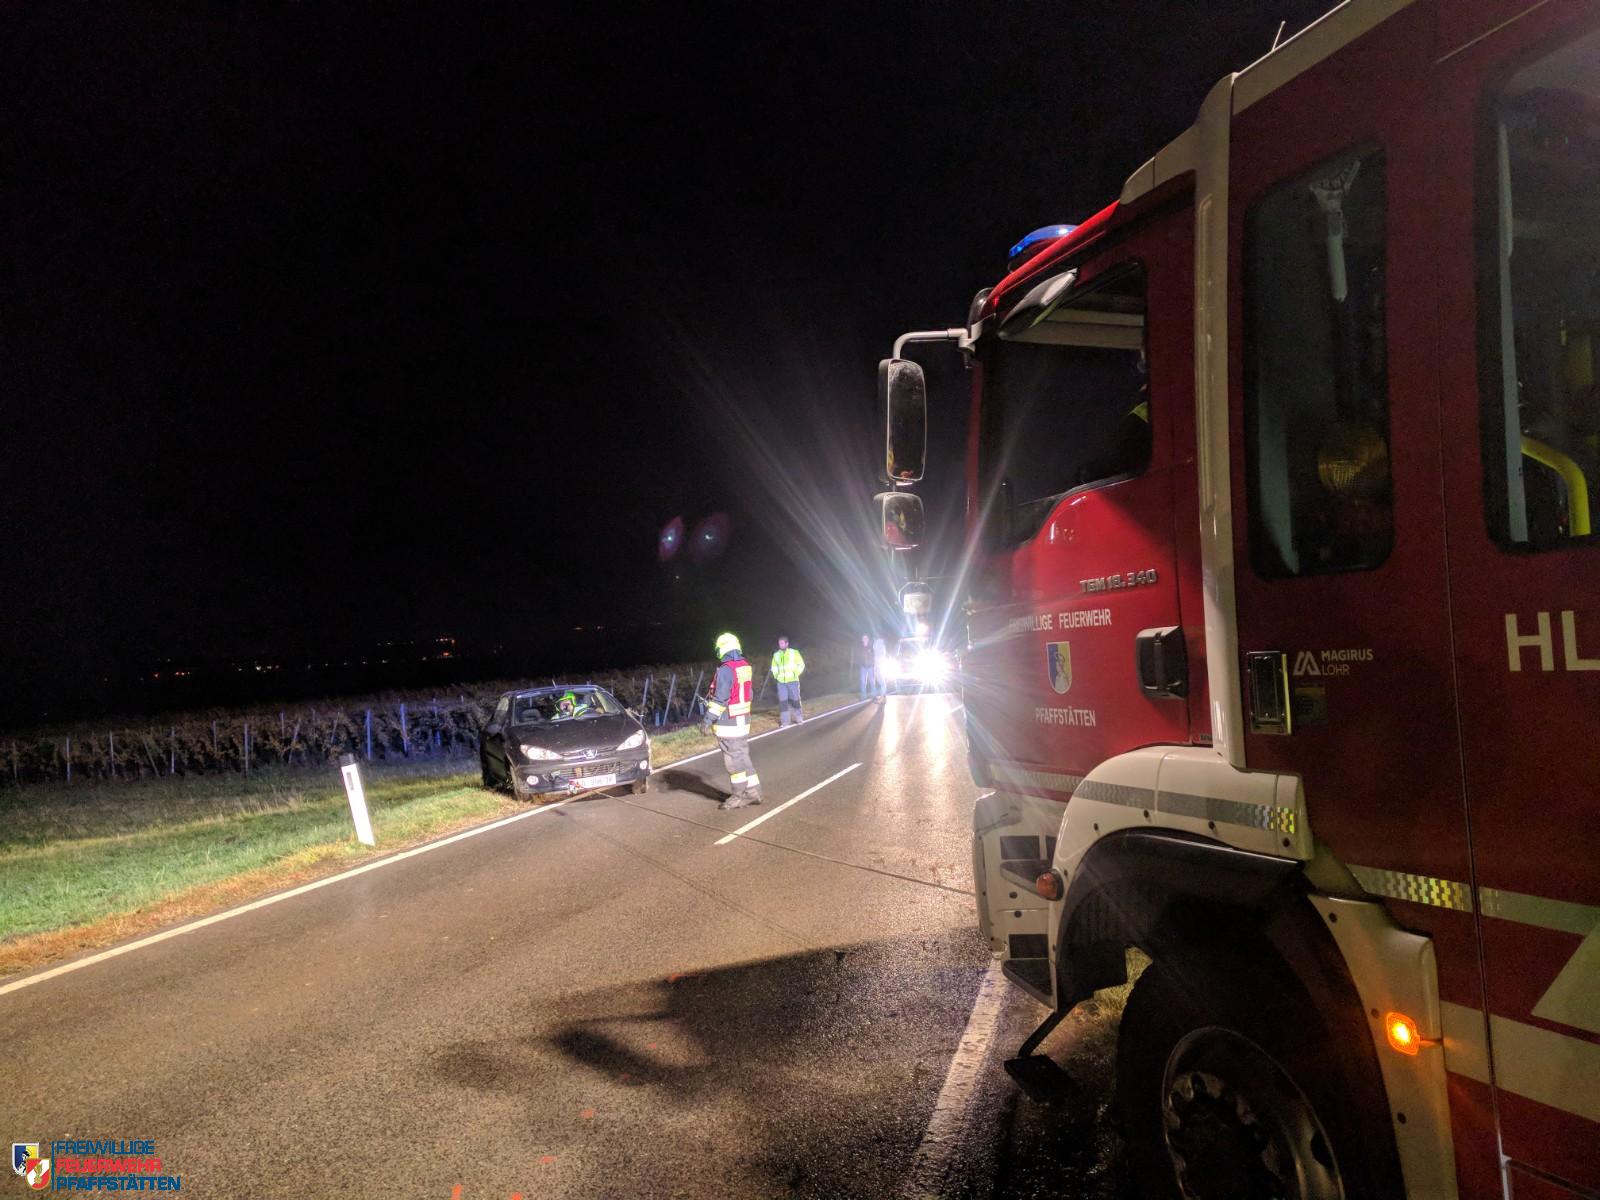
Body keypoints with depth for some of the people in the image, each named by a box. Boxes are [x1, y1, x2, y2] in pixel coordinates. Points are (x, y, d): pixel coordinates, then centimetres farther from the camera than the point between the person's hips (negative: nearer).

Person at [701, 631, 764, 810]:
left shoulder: (725, 670, -19)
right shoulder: (745, 667, 7)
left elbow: (720, 699, -21)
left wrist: (708, 719, -18)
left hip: (728, 722, -8)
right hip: (743, 720, 8)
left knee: (733, 759, 0)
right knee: (743, 757, 14)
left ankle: (739, 796, 7)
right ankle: (753, 792, 17)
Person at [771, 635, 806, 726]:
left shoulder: (794, 653, -2)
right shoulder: (776, 655, 7)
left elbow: (801, 665, 3)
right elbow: (774, 667, 20)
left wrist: (795, 674, -5)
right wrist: (776, 676, 7)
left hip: (793, 681, -2)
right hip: (781, 682, 3)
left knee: (795, 700, 3)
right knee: (782, 701, 0)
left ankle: (798, 718, 19)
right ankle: (784, 721, 4)